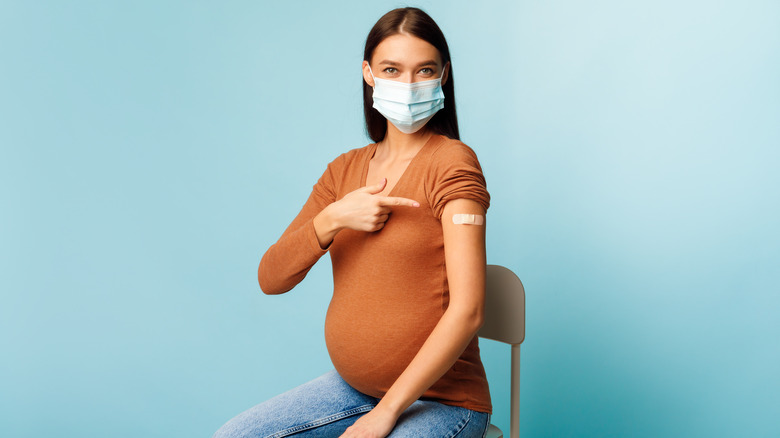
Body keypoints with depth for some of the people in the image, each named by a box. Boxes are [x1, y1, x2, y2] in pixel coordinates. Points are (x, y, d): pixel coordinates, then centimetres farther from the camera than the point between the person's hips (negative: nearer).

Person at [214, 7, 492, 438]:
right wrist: (331, 220, -17)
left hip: (440, 400, -6)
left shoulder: (451, 163, -13)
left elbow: (466, 311, -20)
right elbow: (271, 279, 0)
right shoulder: (345, 170, 5)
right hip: (351, 386, 6)